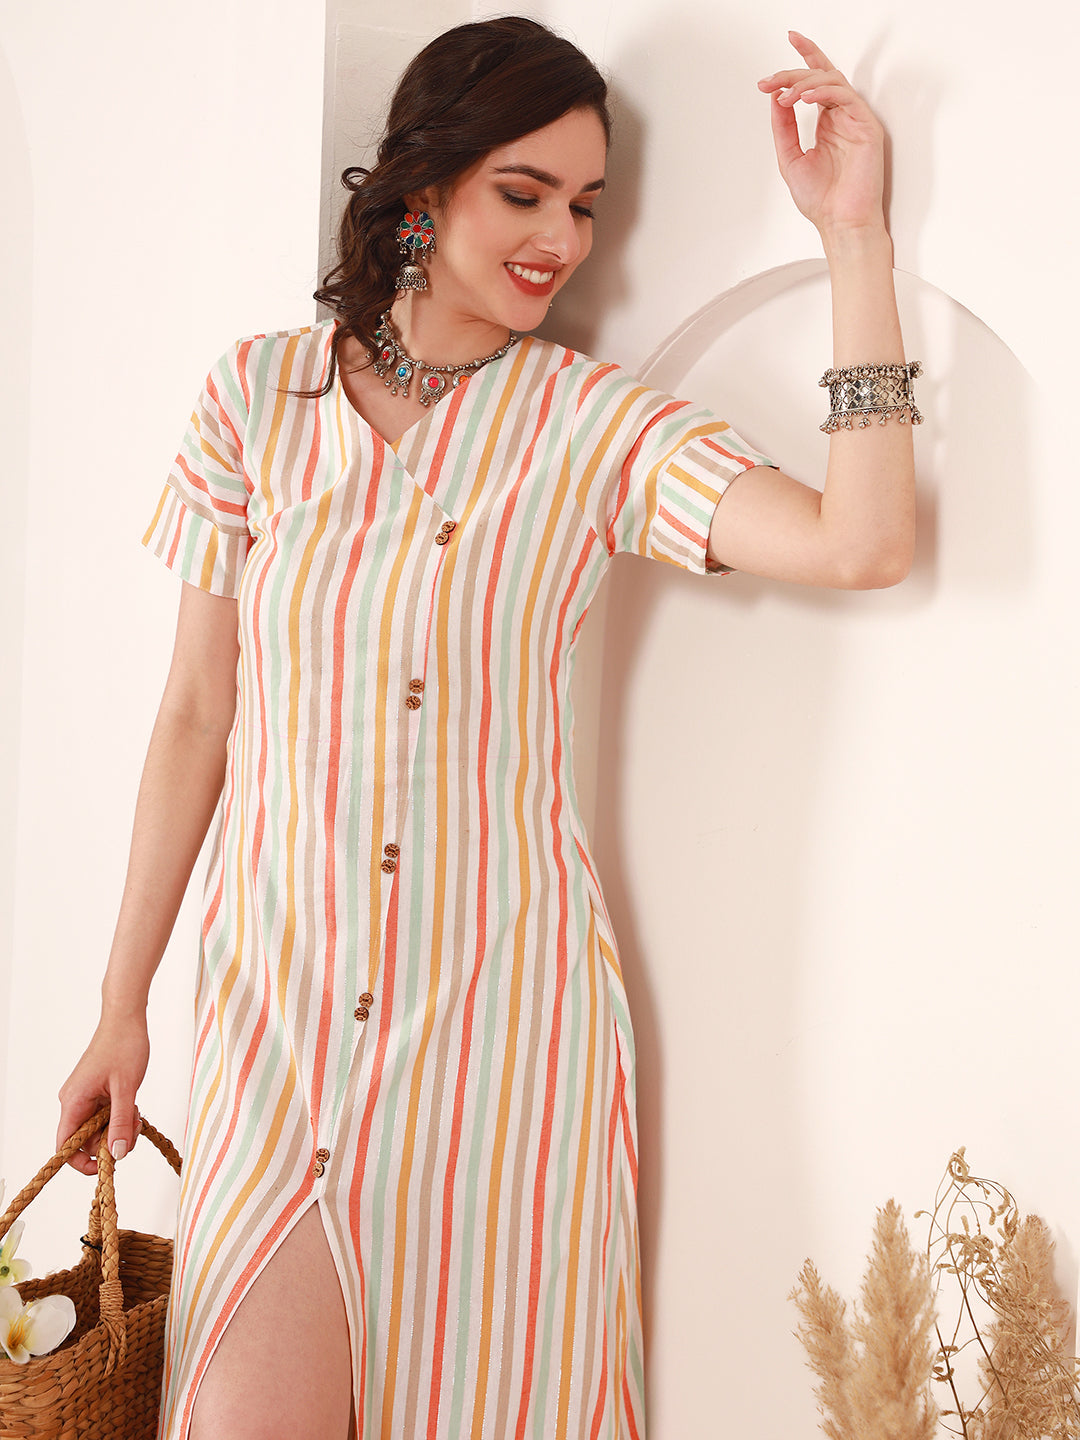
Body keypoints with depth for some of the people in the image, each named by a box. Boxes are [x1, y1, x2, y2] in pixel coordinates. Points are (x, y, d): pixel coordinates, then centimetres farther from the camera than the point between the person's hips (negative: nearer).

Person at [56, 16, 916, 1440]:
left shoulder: (594, 423, -2)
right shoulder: (261, 391, 3)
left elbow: (864, 542, -17)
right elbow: (196, 712, 6)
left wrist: (855, 228, -13)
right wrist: (122, 1002, 7)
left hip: (497, 1001, -1)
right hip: (278, 997, 1)